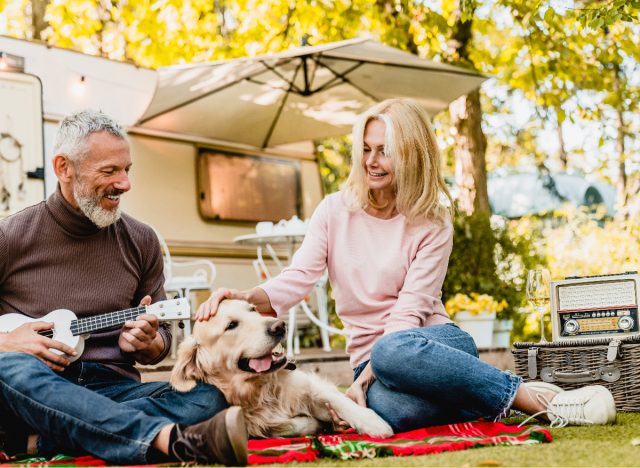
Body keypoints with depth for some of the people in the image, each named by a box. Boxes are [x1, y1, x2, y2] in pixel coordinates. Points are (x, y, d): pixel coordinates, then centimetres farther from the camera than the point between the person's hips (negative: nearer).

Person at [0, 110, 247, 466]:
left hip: (114, 390, 3)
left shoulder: (141, 241, 10)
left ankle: (46, 439, -32)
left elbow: (162, 341, 18)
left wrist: (146, 343, -5)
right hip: (37, 393, -2)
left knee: (212, 396, -24)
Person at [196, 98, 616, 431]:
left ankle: (528, 398, -25)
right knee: (387, 407, -38)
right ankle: (531, 397, -23)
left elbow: (410, 309, -10)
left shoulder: (433, 223, -2)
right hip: (371, 356, 2)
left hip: (432, 340, -1)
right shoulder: (336, 211, 5)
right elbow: (295, 282, -4)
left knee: (392, 351, -41)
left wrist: (364, 376, -22)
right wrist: (243, 297, -25)